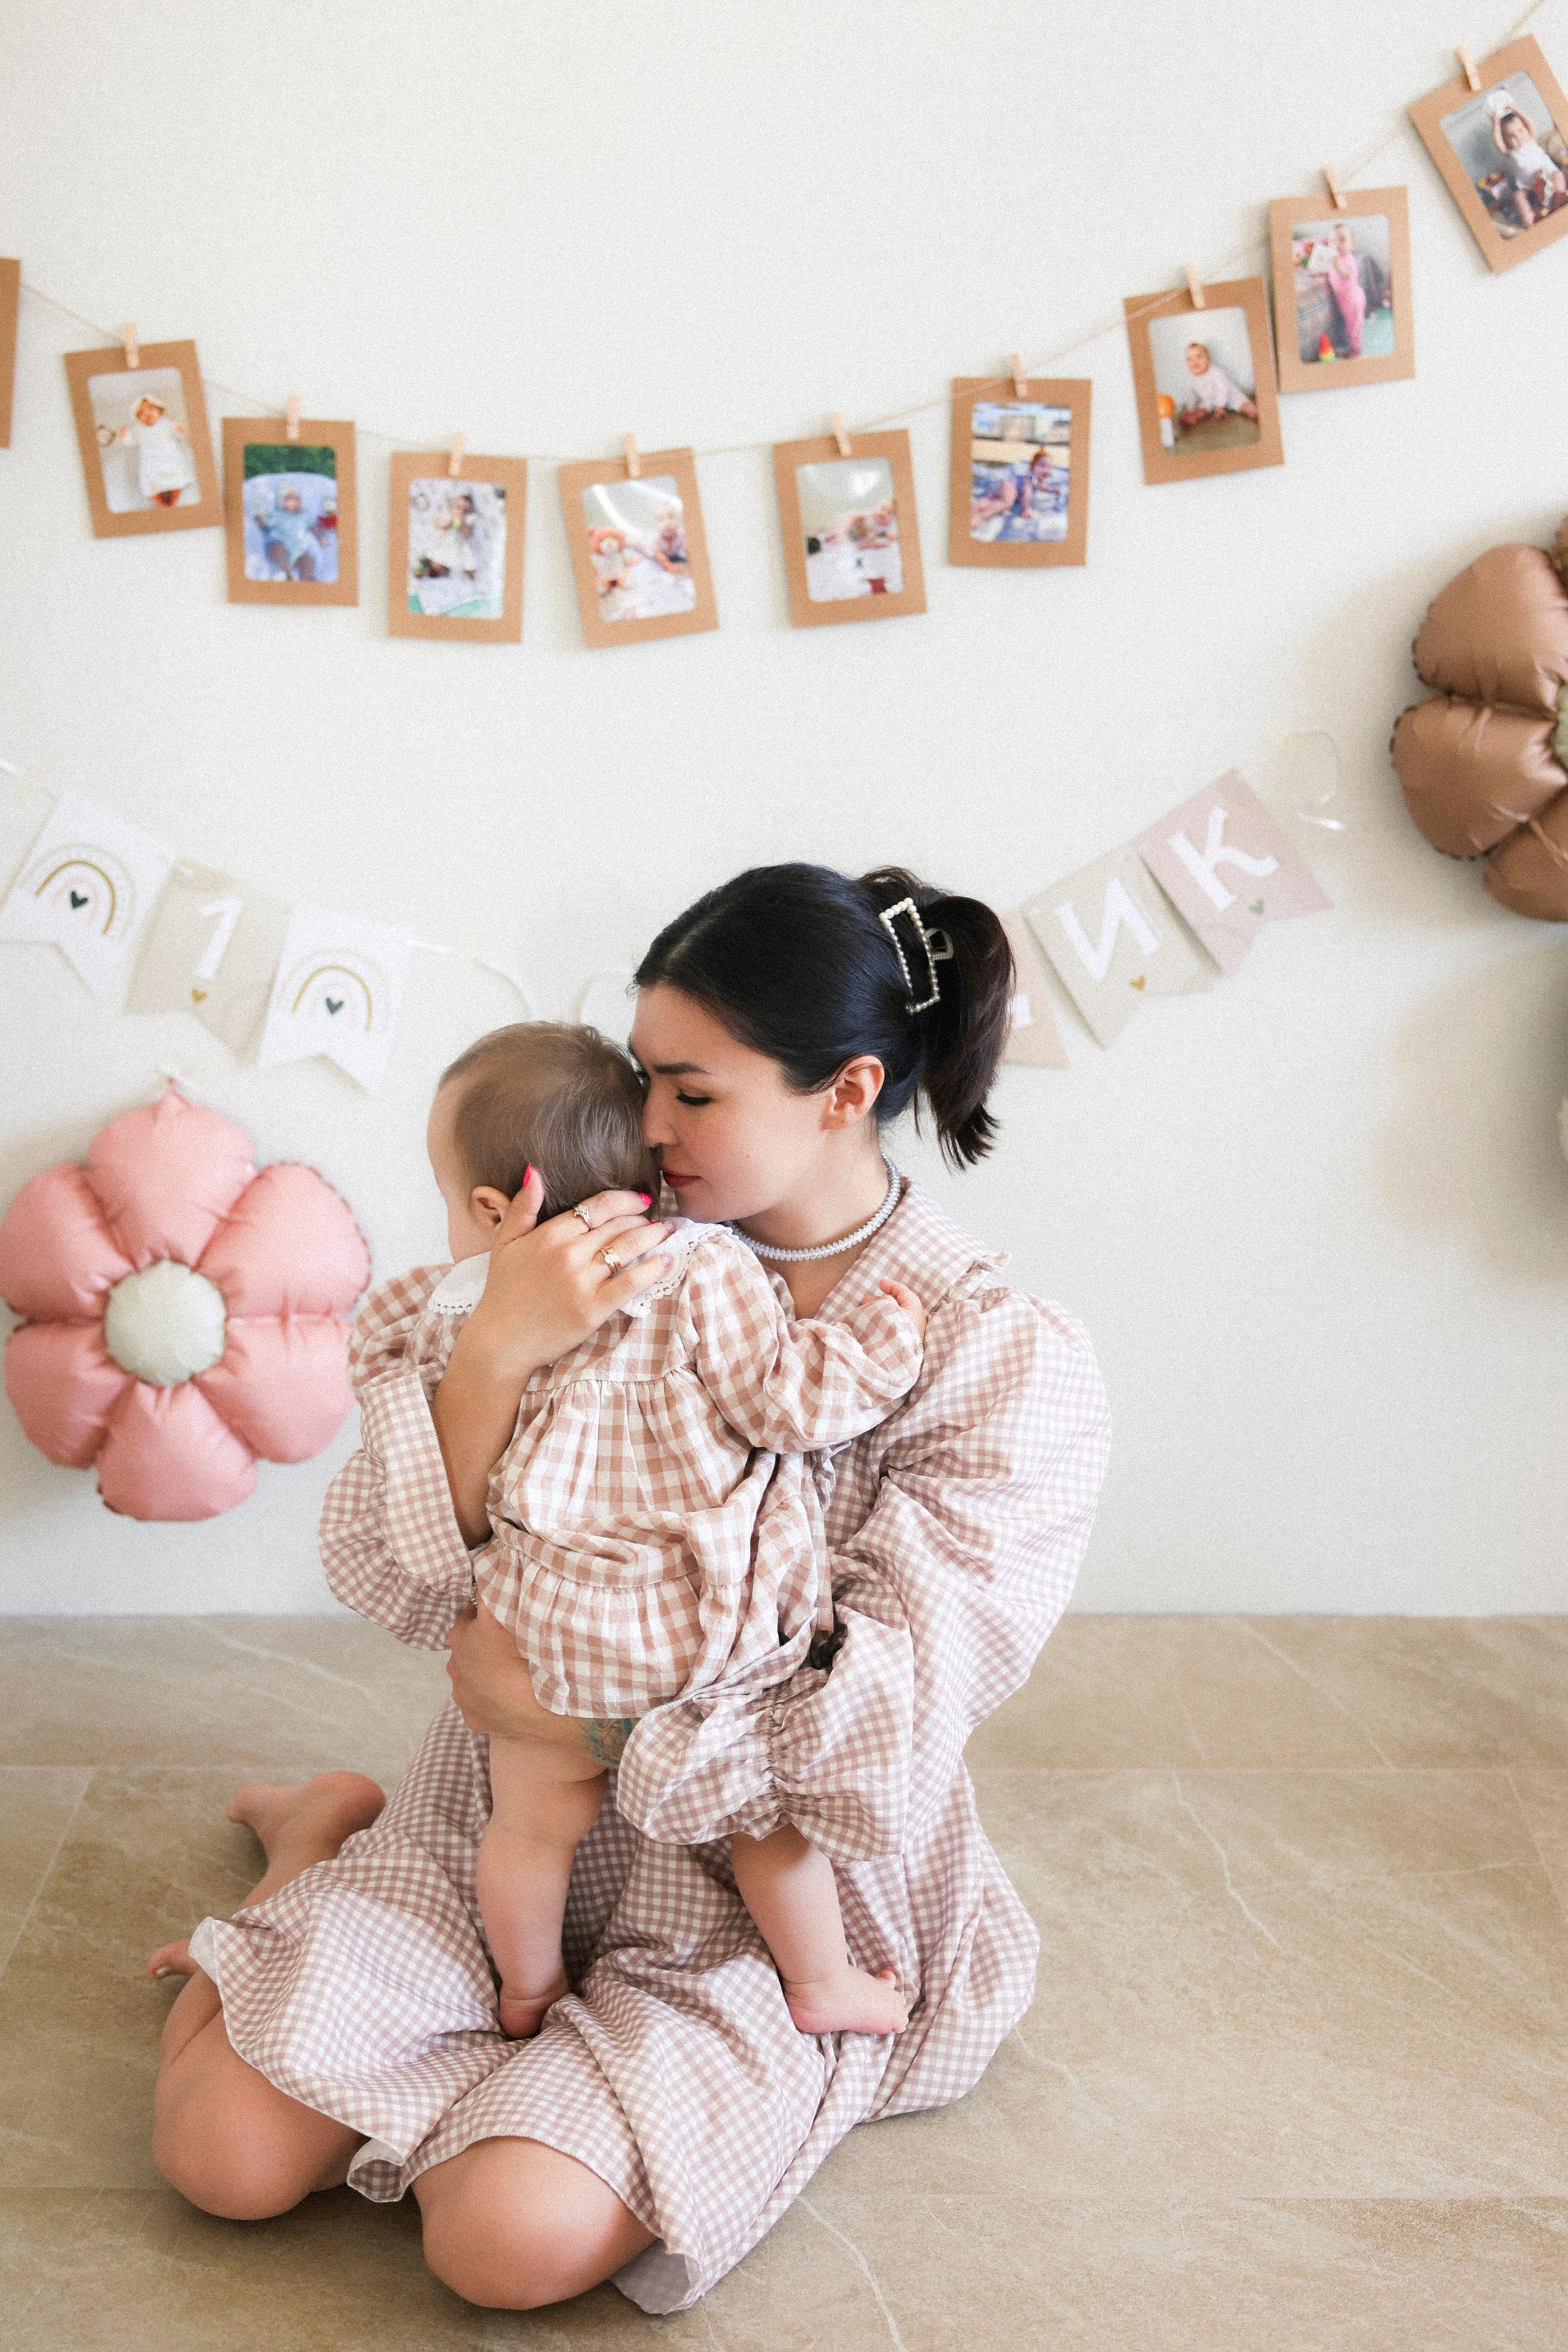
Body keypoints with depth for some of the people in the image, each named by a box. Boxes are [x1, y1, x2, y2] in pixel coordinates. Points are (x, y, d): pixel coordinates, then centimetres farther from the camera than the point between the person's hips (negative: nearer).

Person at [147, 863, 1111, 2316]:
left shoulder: (1005, 1362, -14)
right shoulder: (612, 1262, -5)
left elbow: (883, 1733, -20)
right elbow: (404, 1581, -10)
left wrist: (552, 1694, -18)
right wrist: (496, 1349, -27)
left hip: (759, 1890, -3)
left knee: (512, 2235, -25)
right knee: (227, 2155, -7)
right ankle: (332, 1831, 21)